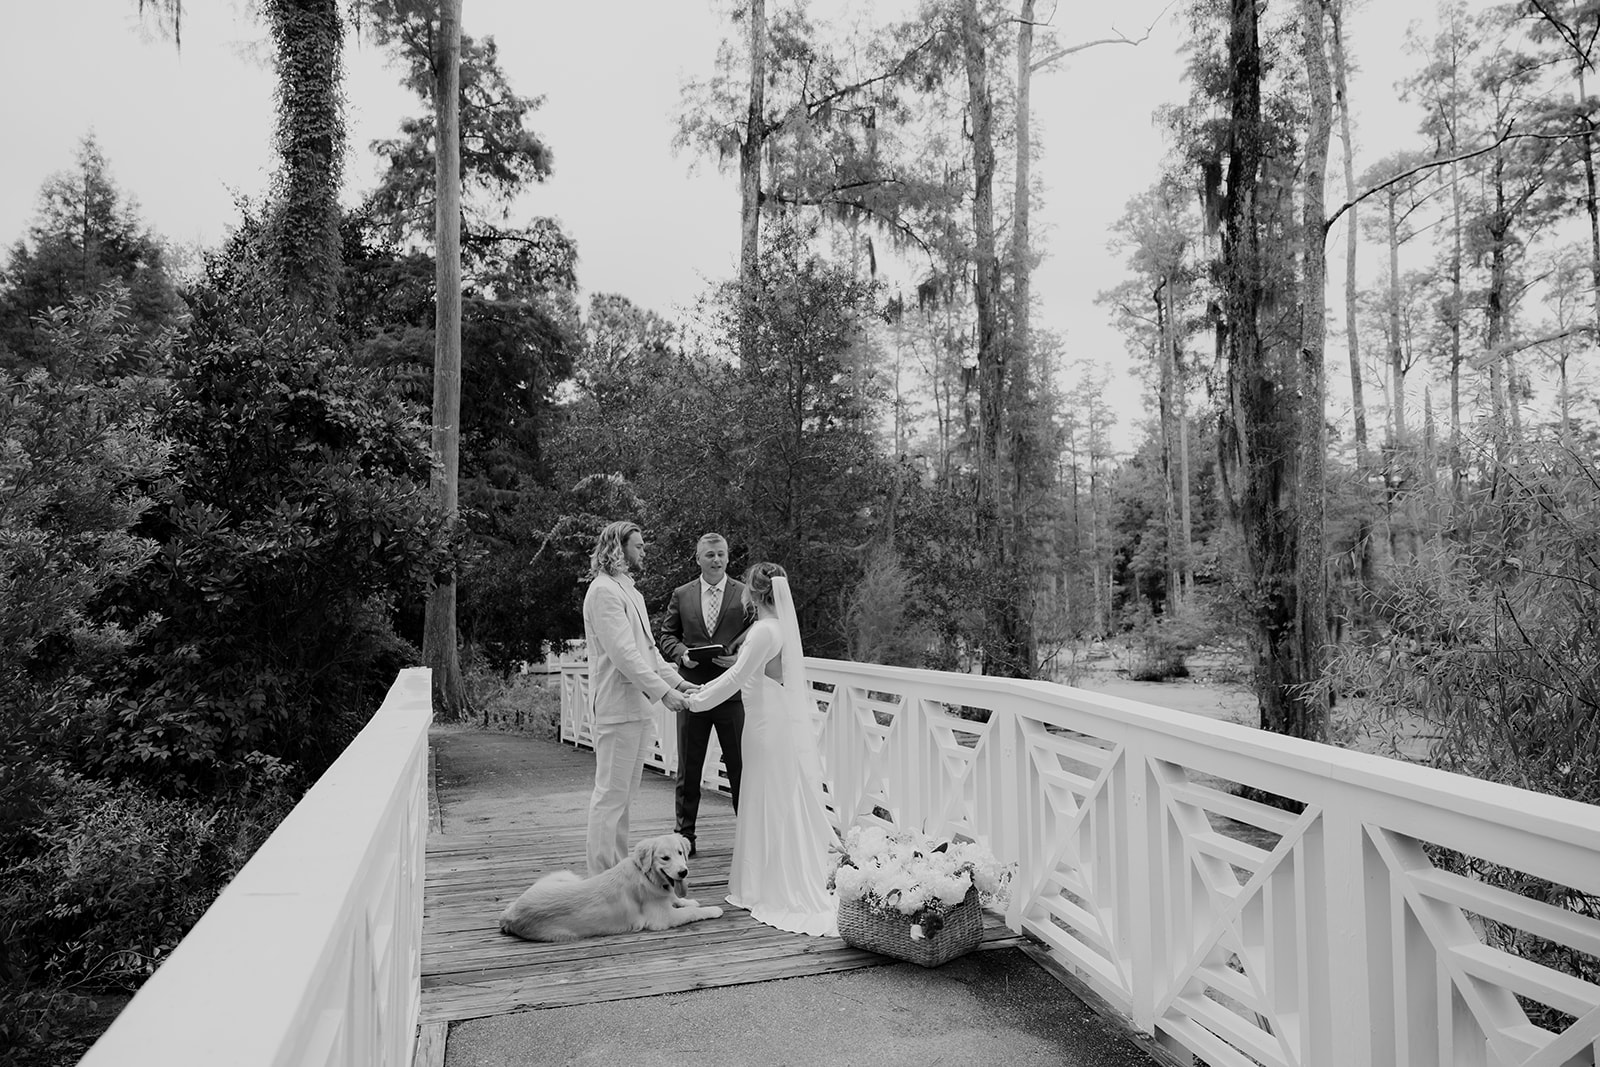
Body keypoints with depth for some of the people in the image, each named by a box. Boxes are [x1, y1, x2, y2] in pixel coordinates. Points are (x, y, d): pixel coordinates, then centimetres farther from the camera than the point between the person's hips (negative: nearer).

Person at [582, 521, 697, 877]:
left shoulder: (630, 591, 20)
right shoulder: (604, 590, -12)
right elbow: (623, 653, -20)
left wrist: (676, 681, 10)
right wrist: (663, 691, -21)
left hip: (638, 707, 10)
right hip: (618, 707, -10)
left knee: (623, 795, 15)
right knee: (611, 794, -4)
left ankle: (618, 868, 25)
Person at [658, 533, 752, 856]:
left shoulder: (745, 594, 1)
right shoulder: (681, 595, 7)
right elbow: (666, 636, 10)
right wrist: (681, 653, -10)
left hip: (733, 692, -2)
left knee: (741, 767, 6)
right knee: (688, 770, 10)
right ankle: (684, 836, 23)